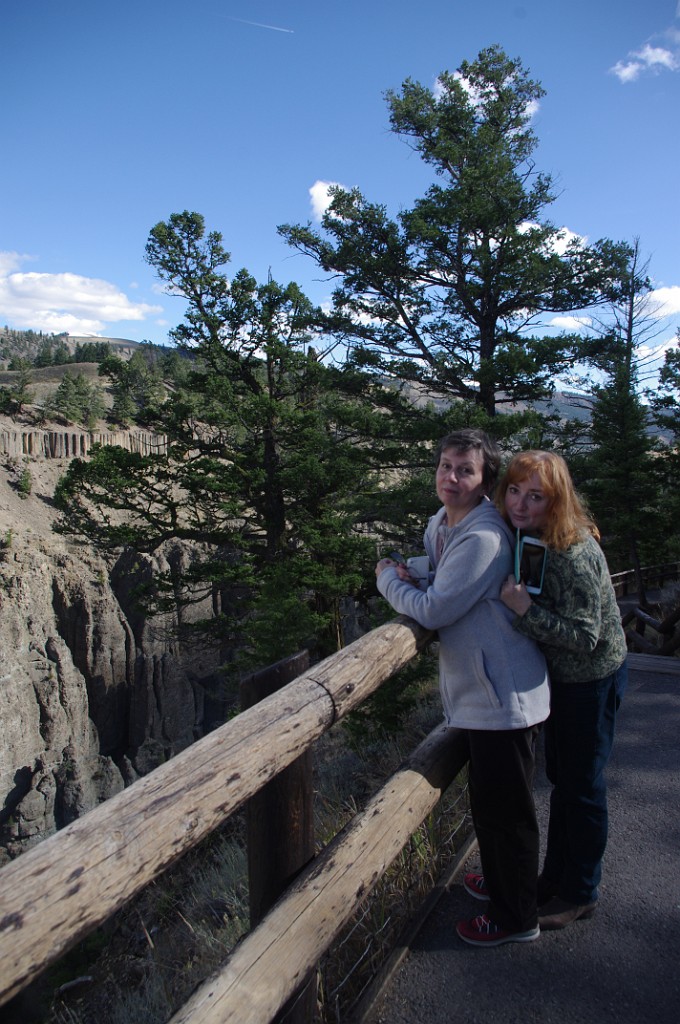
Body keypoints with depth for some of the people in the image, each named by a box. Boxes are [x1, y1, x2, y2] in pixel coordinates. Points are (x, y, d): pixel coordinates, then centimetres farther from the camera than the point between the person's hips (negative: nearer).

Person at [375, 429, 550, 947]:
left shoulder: (483, 538, -26)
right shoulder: (440, 524, 4)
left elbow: (434, 610, -24)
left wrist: (387, 577, -8)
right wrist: (408, 574, -3)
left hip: (504, 695, -9)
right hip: (480, 690, 9)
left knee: (504, 807, 9)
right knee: (489, 801, 26)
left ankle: (517, 917, 31)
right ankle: (500, 883, 49)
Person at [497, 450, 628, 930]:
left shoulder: (575, 554, -31)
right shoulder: (523, 538, -6)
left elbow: (585, 636, -29)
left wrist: (525, 608, -38)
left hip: (593, 679, -8)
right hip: (560, 674, 8)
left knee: (583, 785, 9)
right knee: (560, 777, 22)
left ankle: (580, 893, 32)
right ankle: (555, 876, 42)